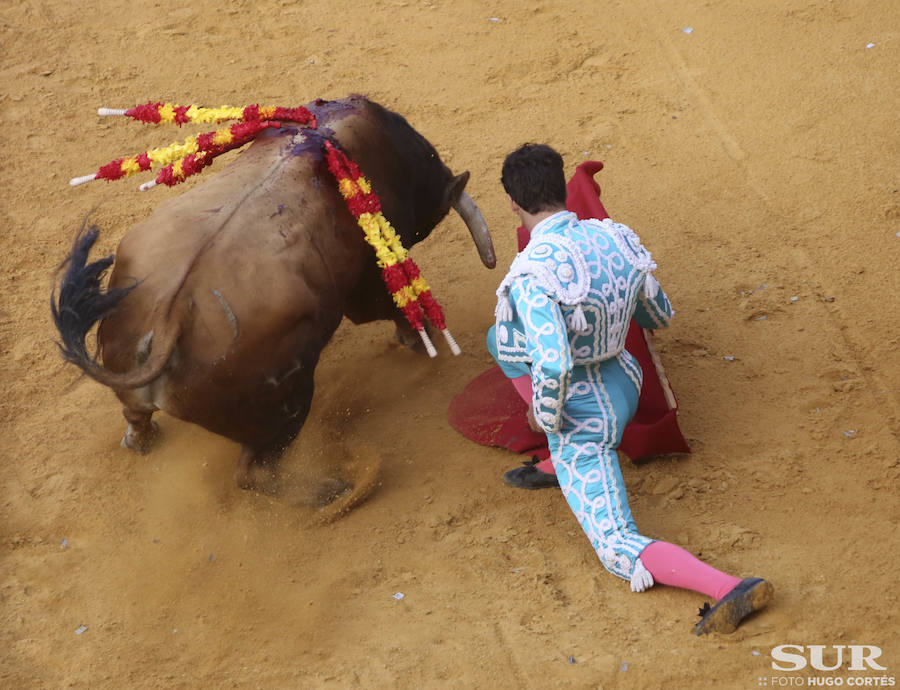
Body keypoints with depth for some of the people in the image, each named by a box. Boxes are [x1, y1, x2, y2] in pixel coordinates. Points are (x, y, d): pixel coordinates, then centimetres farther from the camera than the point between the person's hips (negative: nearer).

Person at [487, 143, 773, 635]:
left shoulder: (533, 275, -28)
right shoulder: (613, 239, -7)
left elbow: (552, 365, -37)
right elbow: (659, 318, 8)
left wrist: (544, 414, -15)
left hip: (580, 420, -7)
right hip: (624, 386, 8)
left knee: (621, 553, -2)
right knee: (501, 338, 24)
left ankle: (727, 588, -24)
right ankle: (558, 466, 24)